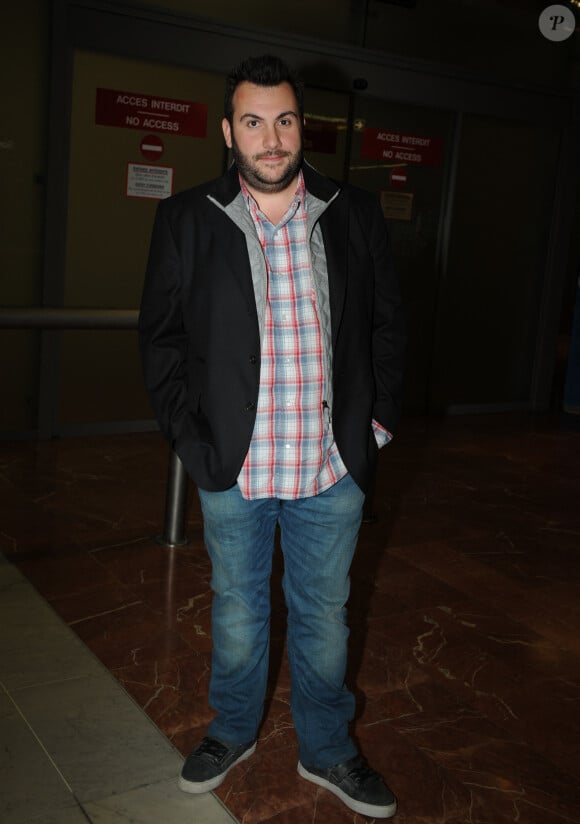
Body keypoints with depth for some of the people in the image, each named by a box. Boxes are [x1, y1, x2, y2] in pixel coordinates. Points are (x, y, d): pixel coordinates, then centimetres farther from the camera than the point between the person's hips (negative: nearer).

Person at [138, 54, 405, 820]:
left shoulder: (356, 216, 1)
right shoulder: (186, 220, -2)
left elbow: (387, 325, 7)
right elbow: (160, 335, 2)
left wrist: (378, 422, 0)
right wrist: (190, 436, -5)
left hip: (334, 468, 1)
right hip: (233, 469, 0)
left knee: (325, 614, 16)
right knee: (237, 609, 18)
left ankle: (328, 750, 37)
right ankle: (233, 732, 42)